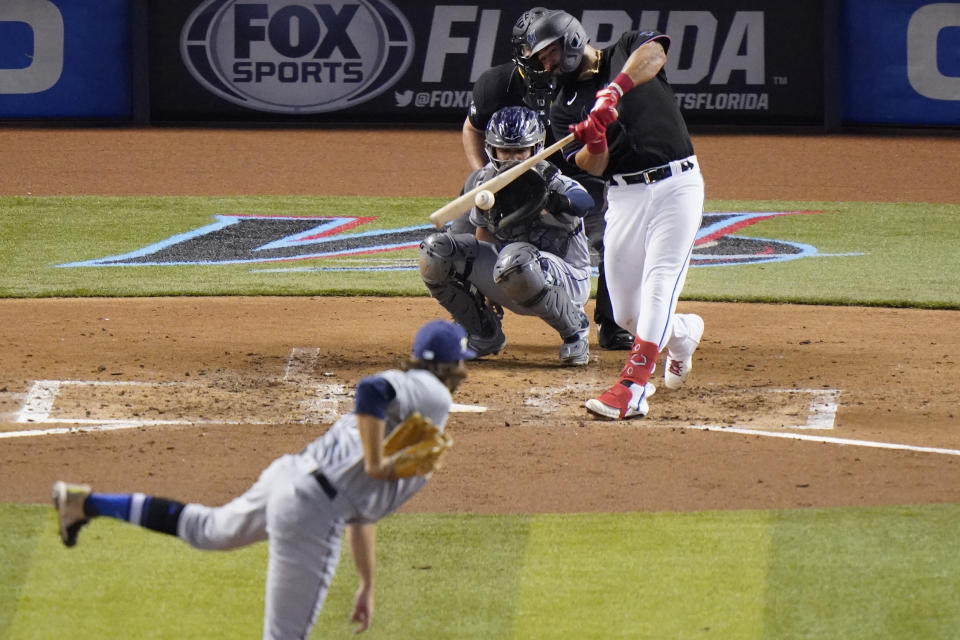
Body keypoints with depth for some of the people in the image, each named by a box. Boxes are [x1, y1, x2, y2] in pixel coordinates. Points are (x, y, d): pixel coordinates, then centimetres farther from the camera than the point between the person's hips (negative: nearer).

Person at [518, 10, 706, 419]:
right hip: (623, 197, 5)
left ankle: (632, 388, -26)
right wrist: (594, 142, -25)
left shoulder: (626, 52, 5)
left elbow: (653, 53, -21)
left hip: (676, 183, -4)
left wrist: (614, 90, -35)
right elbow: (592, 167, -2)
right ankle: (682, 332, 35)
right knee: (626, 314, 3)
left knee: (659, 283, -19)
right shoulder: (565, 106, 11)